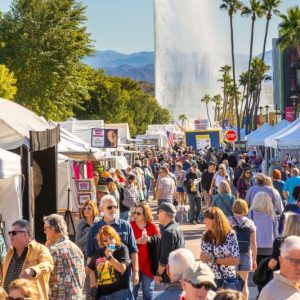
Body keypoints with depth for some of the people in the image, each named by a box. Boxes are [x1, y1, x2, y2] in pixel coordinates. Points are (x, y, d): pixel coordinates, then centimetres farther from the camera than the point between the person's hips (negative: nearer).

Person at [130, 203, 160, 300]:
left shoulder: (152, 226, -4)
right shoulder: (130, 225, -7)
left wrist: (149, 239, -19)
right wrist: (137, 241, -23)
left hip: (147, 262, 1)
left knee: (148, 289, 13)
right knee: (133, 288, 8)